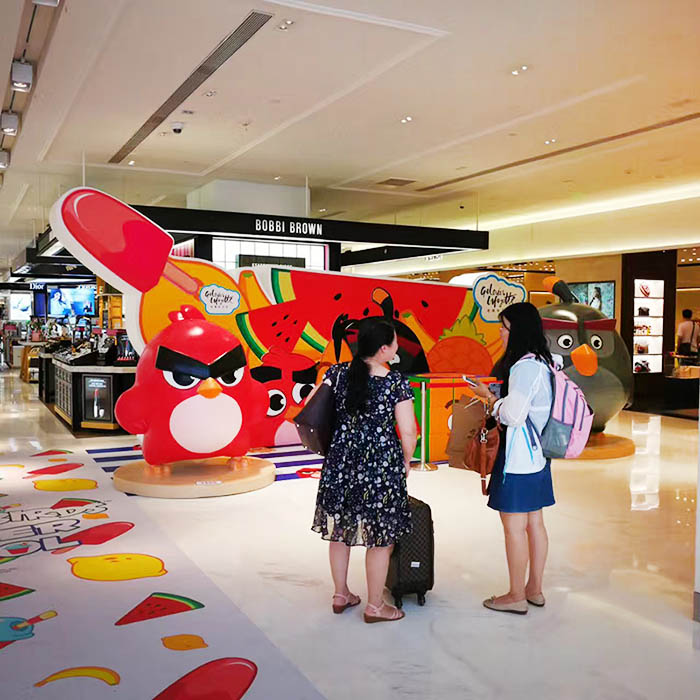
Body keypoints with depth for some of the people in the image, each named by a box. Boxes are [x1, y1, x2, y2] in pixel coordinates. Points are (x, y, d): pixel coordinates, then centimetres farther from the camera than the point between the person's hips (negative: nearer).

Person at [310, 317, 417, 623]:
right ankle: (375, 606, 20)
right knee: (381, 537, 10)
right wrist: (406, 462, 5)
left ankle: (341, 595, 34)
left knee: (339, 530, 19)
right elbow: (408, 433, -13)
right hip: (382, 468, -4)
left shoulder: (337, 373, -2)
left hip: (340, 464, 5)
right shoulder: (397, 383, -12)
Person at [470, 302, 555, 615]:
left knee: (514, 526, 1)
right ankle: (535, 589, 28)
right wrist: (495, 394, 14)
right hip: (537, 456, 10)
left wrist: (488, 395, -6)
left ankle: (516, 596, 13)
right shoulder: (542, 362, 11)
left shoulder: (525, 366, -20)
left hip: (518, 459, -10)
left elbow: (512, 415, -21)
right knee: (535, 523, 16)